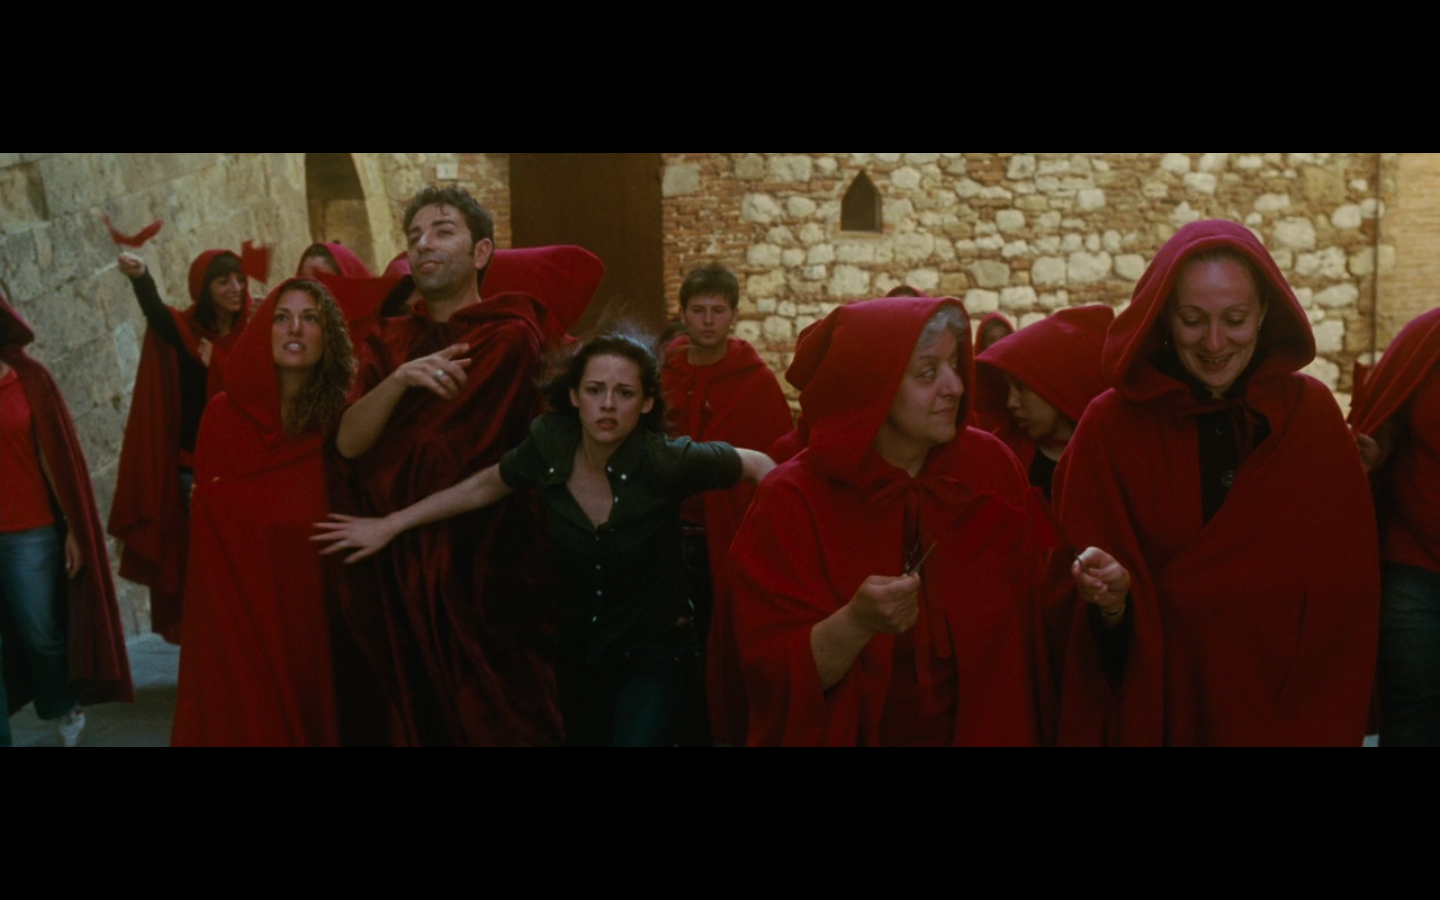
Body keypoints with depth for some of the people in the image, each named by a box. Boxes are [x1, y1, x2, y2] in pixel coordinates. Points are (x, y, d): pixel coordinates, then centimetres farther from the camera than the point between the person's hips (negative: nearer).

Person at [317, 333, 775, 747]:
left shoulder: (665, 461, -24)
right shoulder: (550, 445, -14)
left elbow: (758, 466, -10)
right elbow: (483, 487, 3)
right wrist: (389, 525, 3)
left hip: (653, 649, -4)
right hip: (578, 646, 4)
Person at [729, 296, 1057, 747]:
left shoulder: (991, 466, -10)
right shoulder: (793, 501, -19)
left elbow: (1030, 613, -3)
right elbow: (772, 675, -22)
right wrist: (856, 622, -36)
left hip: (986, 729, 3)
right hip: (850, 734, -3)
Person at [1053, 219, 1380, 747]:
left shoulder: (1313, 414, -3)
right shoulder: (1112, 423, -9)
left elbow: (1348, 587, -2)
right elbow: (1085, 604, -8)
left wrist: (1332, 722, -9)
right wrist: (1110, 599, -28)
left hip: (1292, 707, 2)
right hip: (1155, 708, -1)